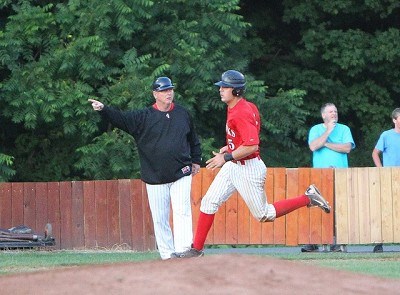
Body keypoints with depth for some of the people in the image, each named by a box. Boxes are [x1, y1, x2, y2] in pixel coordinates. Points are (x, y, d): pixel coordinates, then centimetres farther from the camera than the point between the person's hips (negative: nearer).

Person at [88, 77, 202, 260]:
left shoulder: (182, 114, 7)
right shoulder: (143, 117, -1)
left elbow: (193, 139, 20)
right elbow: (121, 119, -13)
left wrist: (196, 161, 18)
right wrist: (103, 109, -29)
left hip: (181, 175, 0)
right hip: (155, 179, 0)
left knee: (182, 213, -11)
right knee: (159, 219, 3)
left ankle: (183, 252, -15)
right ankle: (167, 256, 11)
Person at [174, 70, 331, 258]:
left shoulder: (242, 113, -23)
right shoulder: (234, 108, 8)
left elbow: (252, 146, -30)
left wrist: (226, 157, -26)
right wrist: (229, 147, 15)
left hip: (249, 169, -10)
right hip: (232, 167, 10)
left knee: (263, 215, 2)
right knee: (209, 202, 2)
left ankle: (308, 198, 11)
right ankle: (197, 249, 6)